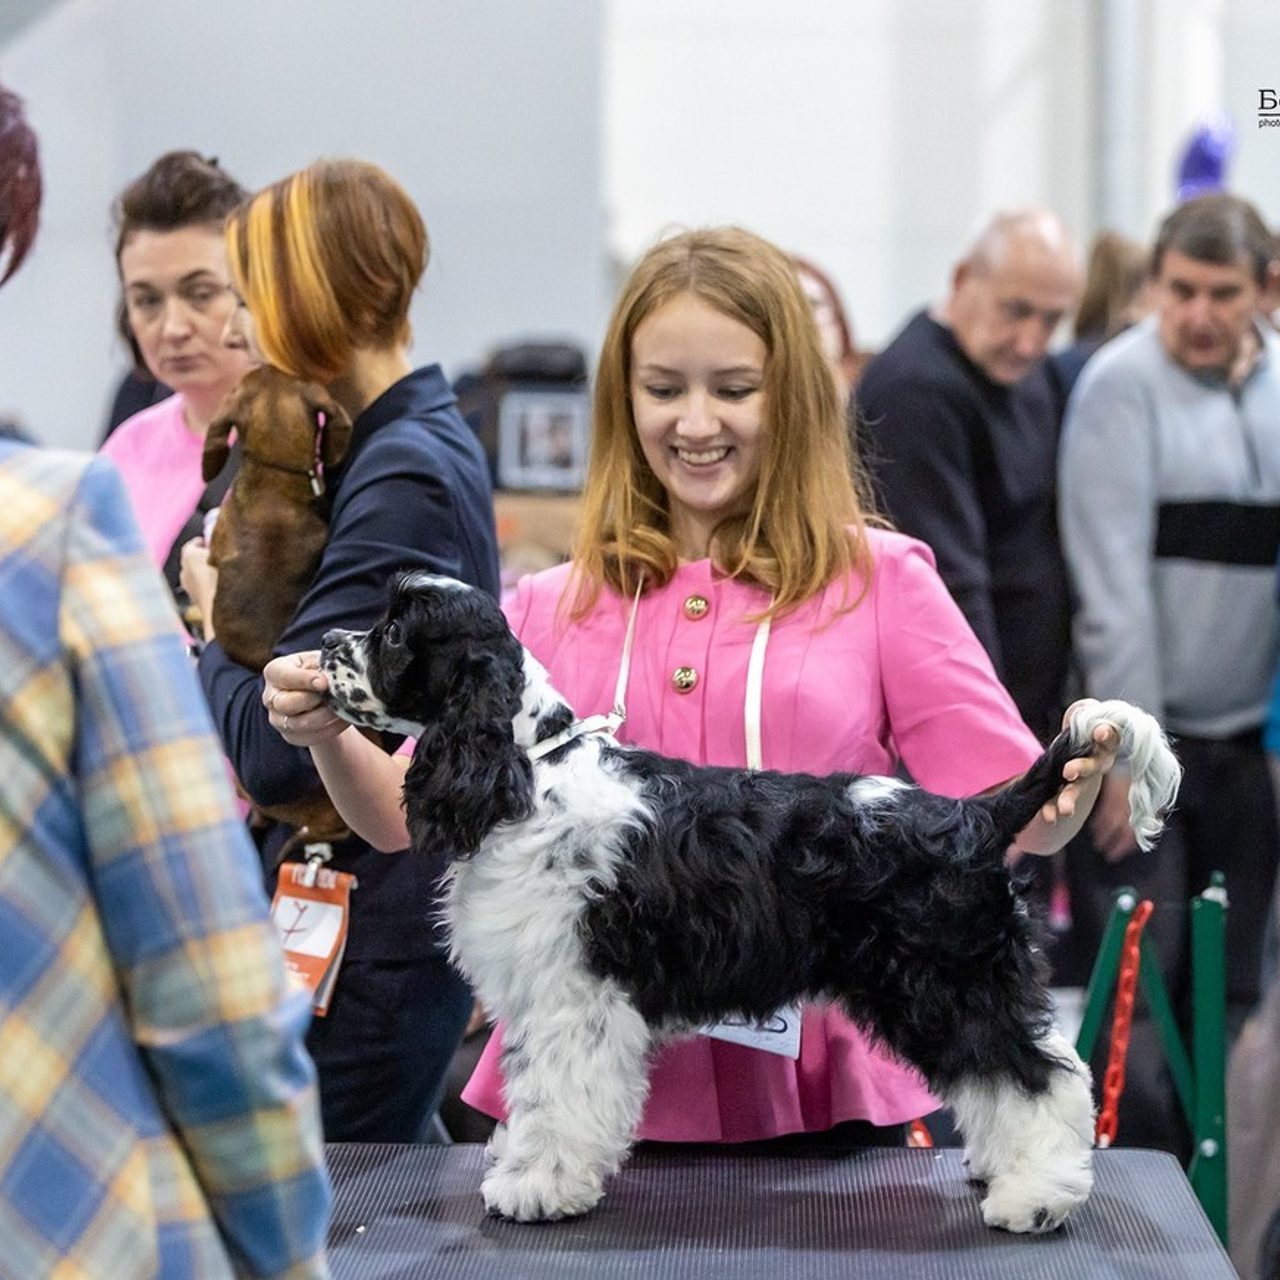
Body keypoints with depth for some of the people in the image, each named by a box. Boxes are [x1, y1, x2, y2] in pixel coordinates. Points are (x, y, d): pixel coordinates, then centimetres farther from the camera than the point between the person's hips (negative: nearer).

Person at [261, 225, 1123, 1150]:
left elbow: (1009, 813, -2)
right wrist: (329, 735, -12)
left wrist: (1080, 771, -23)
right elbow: (411, 815, 6)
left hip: (819, 1086, -1)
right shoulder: (553, 610, 8)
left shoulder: (877, 580, 3)